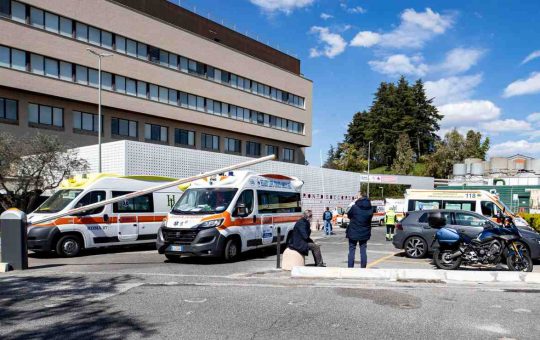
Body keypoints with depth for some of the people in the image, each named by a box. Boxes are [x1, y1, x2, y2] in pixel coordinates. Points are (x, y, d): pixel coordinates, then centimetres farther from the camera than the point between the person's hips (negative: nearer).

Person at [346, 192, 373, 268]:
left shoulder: (354, 207, -14)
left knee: (351, 251, 5)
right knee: (363, 251, 11)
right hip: (364, 233, 3)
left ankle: (350, 268, 5)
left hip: (353, 233, -3)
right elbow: (370, 218, 10)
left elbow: (348, 215, 0)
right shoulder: (370, 209, -1)